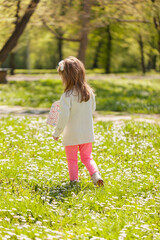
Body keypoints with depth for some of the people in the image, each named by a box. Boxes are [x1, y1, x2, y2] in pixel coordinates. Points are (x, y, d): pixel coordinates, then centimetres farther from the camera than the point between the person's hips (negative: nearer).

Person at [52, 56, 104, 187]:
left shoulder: (67, 96, -21)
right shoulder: (89, 92, -5)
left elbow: (63, 117, -20)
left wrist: (56, 133, -7)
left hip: (72, 135, -4)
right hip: (88, 134, 4)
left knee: (72, 159, 14)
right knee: (87, 157, 18)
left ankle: (74, 180, 18)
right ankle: (95, 174, -1)